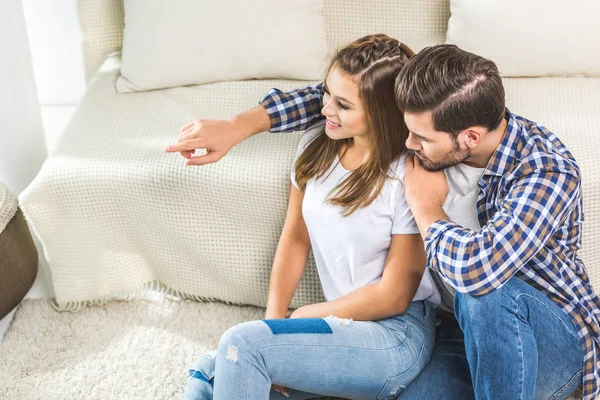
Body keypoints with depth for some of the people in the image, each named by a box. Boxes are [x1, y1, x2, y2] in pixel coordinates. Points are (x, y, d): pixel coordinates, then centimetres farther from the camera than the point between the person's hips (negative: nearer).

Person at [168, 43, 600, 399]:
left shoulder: (550, 171, -29)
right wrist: (241, 125, -5)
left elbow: (476, 267, -45)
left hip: (557, 341, -5)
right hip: (478, 329, 5)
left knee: (486, 291, -38)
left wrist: (426, 209, -25)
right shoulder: (442, 127, -9)